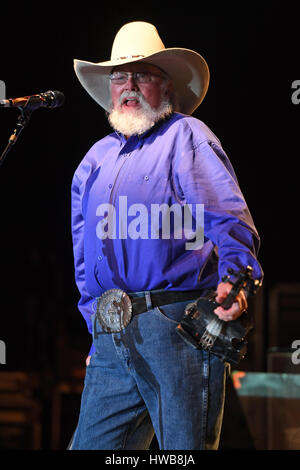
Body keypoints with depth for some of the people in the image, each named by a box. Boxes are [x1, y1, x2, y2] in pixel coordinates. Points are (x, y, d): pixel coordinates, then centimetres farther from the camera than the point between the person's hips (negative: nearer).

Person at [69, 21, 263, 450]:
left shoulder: (185, 137, 5)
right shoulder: (95, 160, 24)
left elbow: (229, 218, -10)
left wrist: (233, 278, -28)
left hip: (177, 323, -6)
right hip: (112, 342, 6)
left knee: (185, 447, -5)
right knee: (91, 445, 1)